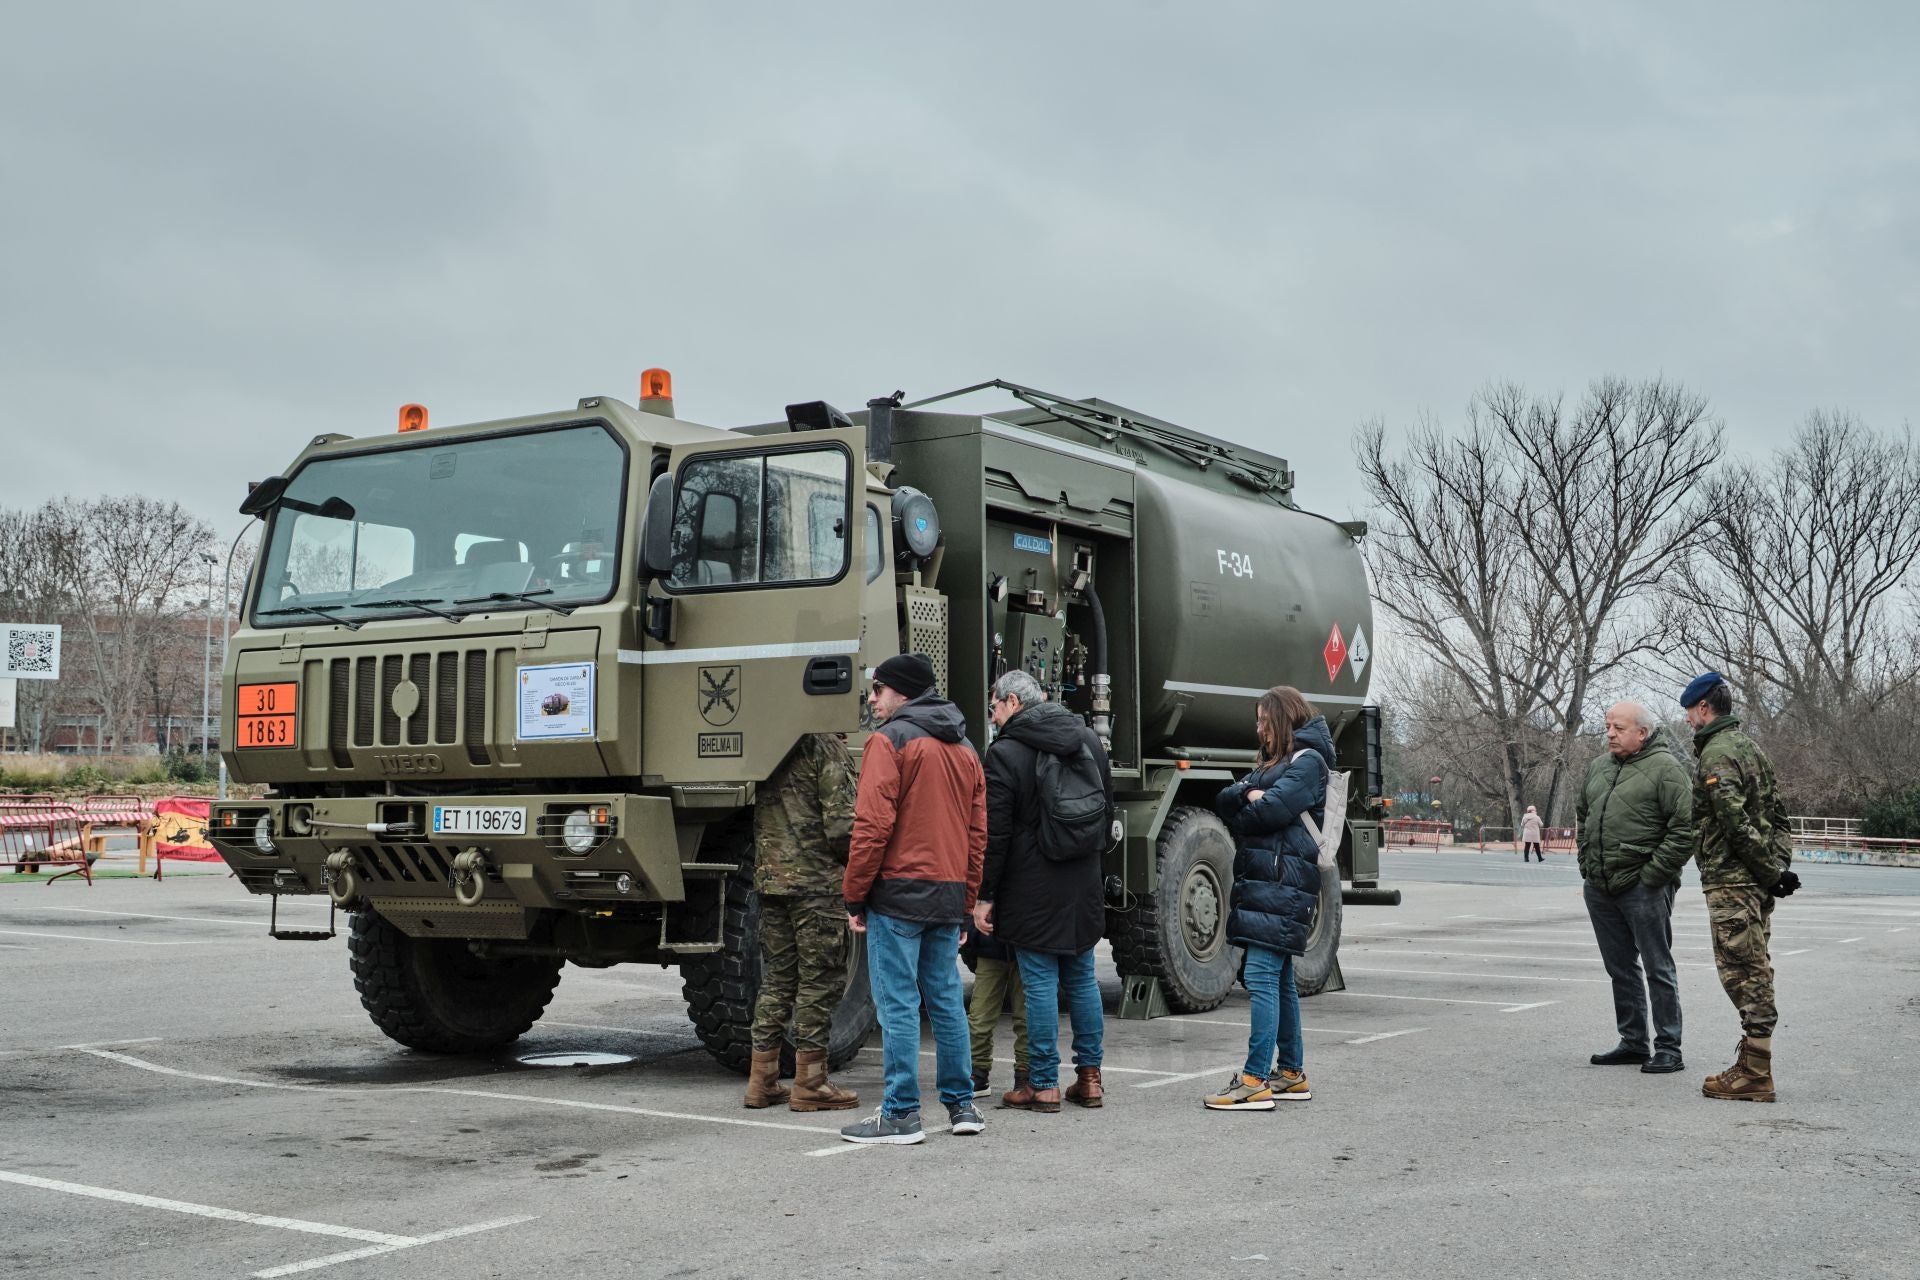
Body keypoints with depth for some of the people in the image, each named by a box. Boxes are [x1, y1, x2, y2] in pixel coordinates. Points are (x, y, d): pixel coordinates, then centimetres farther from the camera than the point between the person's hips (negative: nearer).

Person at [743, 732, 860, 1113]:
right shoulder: (826, 747, -10)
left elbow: (756, 816, 13)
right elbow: (841, 824, -14)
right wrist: (857, 862, 2)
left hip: (768, 878, 7)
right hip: (816, 880, -7)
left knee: (777, 978, 13)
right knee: (820, 979, 0)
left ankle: (762, 1080, 16)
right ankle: (809, 1083, 3)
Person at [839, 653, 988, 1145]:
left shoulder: (890, 740, -7)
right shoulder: (965, 749, 16)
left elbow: (873, 825, -14)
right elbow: (978, 833, 16)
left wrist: (855, 895, -7)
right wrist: (965, 903, 19)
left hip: (898, 889, -7)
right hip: (949, 894, 7)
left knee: (898, 1004, -4)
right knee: (947, 1001, 14)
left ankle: (901, 1114, -2)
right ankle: (962, 1105, 18)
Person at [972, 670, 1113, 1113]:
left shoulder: (1005, 752, -11)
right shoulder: (1089, 740, 9)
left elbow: (995, 834, -13)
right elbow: (1108, 811, 18)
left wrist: (984, 895, -7)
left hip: (1032, 890, -6)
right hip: (1083, 888, 6)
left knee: (1040, 983, -1)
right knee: (1082, 978, 14)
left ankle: (1043, 1084, 4)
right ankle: (1089, 1077, 18)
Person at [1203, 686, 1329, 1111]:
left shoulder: (1308, 761, -4)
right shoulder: (1270, 763, 24)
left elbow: (1269, 811, -17)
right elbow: (1223, 802, 13)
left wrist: (1239, 816, 3)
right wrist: (1247, 794, -8)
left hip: (1283, 884, -9)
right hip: (1260, 881, 9)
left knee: (1261, 976, -14)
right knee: (1279, 979, 12)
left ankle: (1254, 1081, -16)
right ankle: (1292, 1074, 19)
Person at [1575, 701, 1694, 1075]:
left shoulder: (1664, 768, -9)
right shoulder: (1598, 766, 14)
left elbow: (1685, 828, -15)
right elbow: (1583, 816, 24)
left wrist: (1654, 874, -16)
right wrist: (1587, 864, 14)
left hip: (1642, 887, -8)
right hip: (1599, 889, 8)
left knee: (1658, 967, -1)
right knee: (1620, 968, 14)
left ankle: (1668, 1048, 5)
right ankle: (1632, 1042, 24)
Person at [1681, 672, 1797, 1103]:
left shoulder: (1716, 754, -13)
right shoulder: (1748, 746, 17)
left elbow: (1736, 822, -21)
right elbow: (1776, 811, 18)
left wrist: (1772, 870, -16)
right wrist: (1781, 862, 12)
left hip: (1732, 881, -10)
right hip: (1757, 879, 10)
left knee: (1744, 973, -7)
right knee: (1753, 971, 14)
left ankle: (1753, 1075, -5)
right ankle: (1753, 1061, 20)